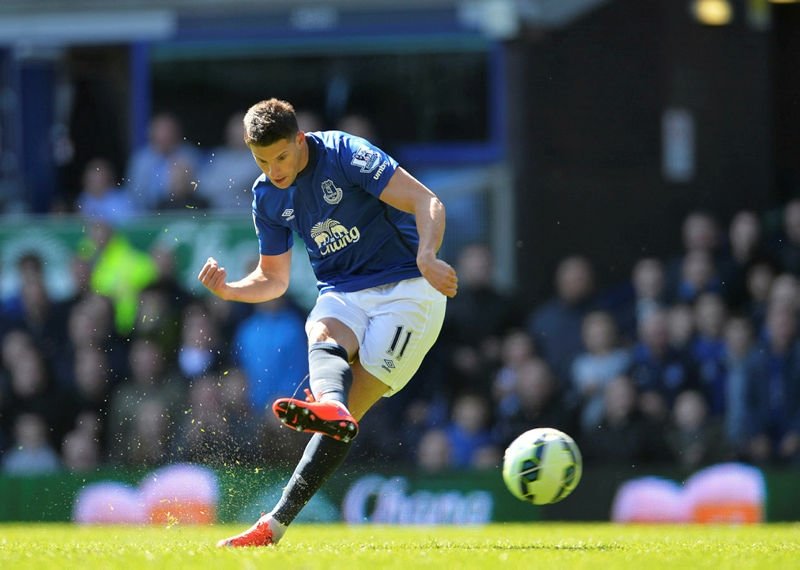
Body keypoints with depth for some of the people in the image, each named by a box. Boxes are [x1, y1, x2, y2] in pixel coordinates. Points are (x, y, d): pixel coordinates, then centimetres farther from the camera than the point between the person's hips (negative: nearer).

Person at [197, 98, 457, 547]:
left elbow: (427, 202, -19)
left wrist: (426, 258, -37)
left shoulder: (344, 153, -13)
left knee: (350, 410, -21)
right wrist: (229, 290, -4)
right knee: (323, 340, -33)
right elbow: (274, 279, 17)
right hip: (342, 295, 6)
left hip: (406, 290, -6)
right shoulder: (267, 197, 6)